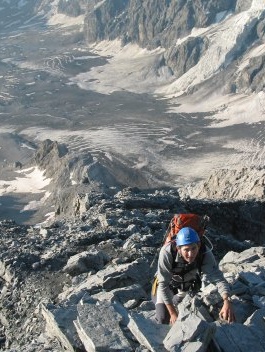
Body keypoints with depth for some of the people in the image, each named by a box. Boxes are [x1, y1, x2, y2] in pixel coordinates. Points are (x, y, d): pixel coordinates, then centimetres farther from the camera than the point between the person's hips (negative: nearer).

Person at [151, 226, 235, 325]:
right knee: (163, 319, -14)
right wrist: (173, 313, -37)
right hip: (167, 285, -2)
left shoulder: (205, 253, -32)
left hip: (189, 286, 3)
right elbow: (163, 284, -35)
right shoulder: (167, 252, -40)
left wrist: (227, 302, -53)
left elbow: (218, 278, -36)